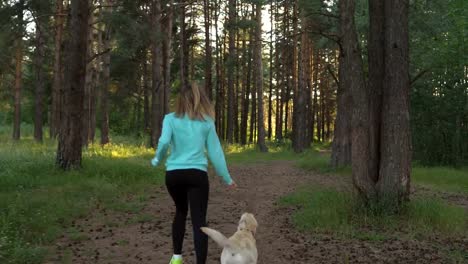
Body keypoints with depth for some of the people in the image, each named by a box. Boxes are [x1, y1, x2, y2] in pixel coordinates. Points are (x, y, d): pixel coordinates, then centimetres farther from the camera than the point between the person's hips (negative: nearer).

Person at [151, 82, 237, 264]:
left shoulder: (171, 119, 2)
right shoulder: (206, 121, 5)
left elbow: (164, 142, -15)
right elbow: (215, 151, 6)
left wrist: (157, 159, 5)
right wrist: (227, 178, 13)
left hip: (173, 174, 2)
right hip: (197, 174, -1)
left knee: (181, 211, 25)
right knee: (199, 221, -2)